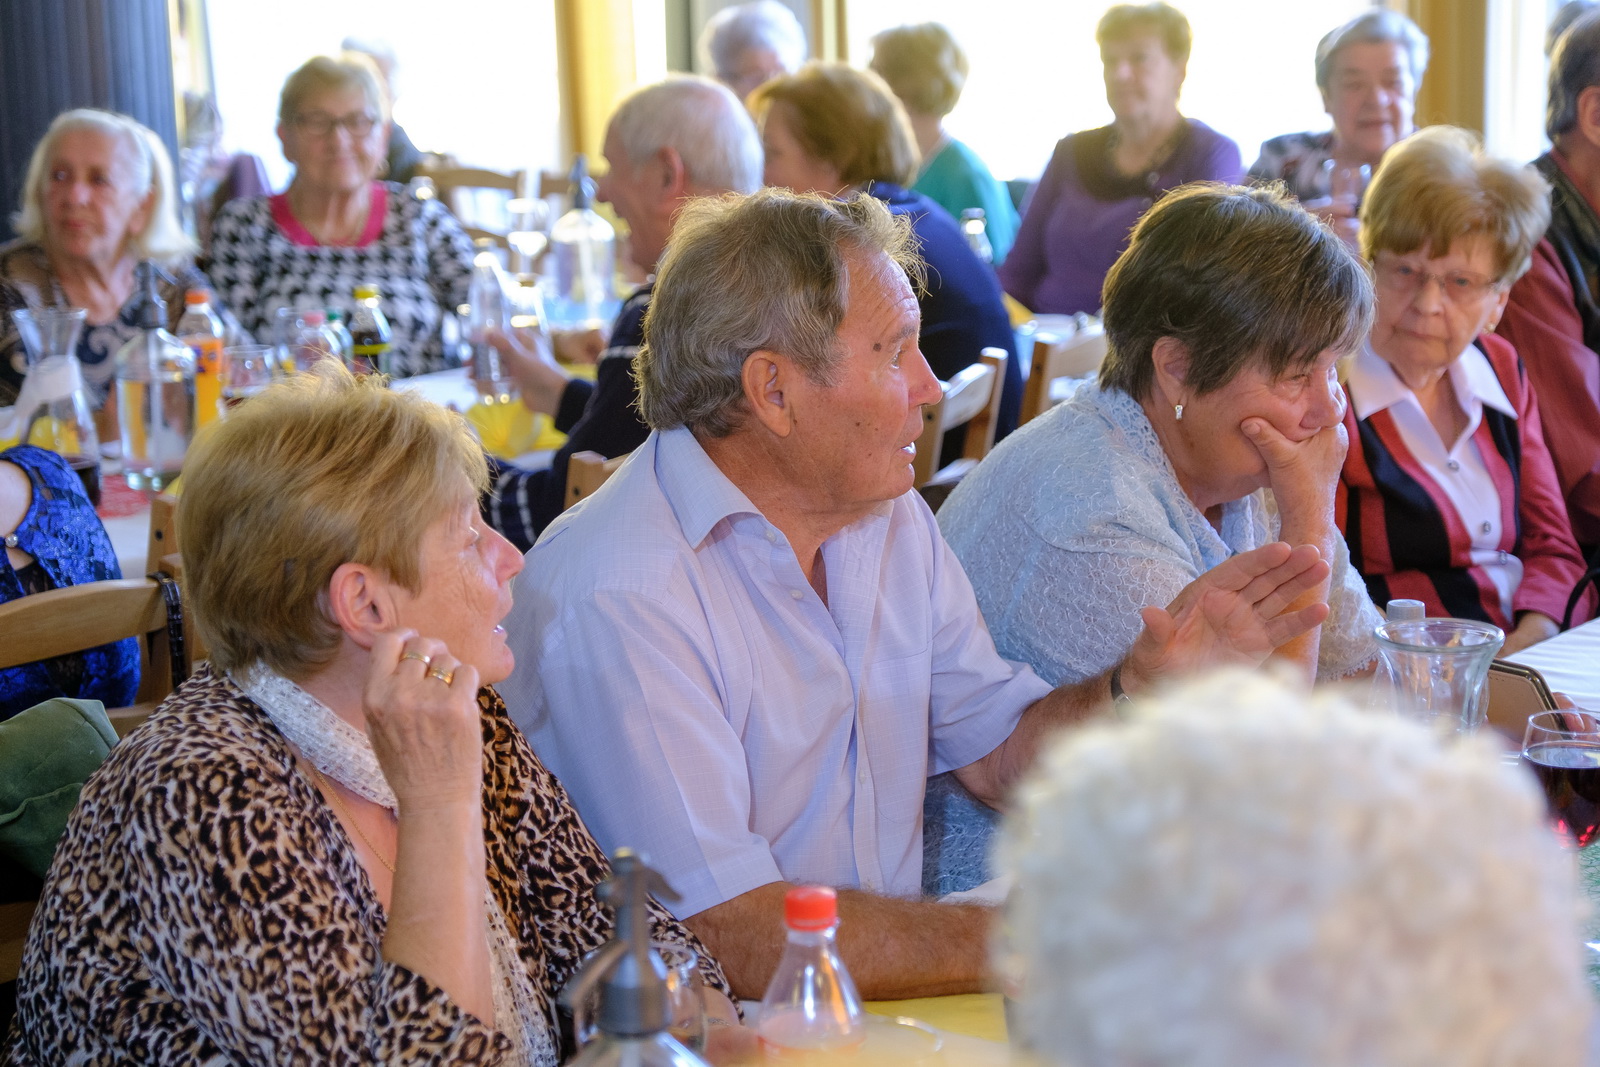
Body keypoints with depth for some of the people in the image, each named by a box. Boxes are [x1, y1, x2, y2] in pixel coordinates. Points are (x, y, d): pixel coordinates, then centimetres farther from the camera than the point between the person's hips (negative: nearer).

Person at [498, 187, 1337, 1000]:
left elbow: (1000, 755, 12)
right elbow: (738, 943, -25)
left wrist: (1145, 684, -8)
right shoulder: (615, 597, -20)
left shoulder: (891, 519, 9)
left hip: (885, 995, 7)